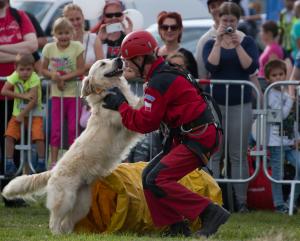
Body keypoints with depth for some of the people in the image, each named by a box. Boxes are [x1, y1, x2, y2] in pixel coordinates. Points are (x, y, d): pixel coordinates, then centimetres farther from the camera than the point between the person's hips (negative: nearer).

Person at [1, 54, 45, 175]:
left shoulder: (34, 79, -18)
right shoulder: (15, 76, -8)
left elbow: (34, 100, -22)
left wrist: (22, 114, -23)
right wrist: (22, 95, -23)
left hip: (34, 113, -3)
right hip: (18, 112, 3)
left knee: (38, 136, -23)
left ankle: (41, 163, -10)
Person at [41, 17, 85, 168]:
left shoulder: (77, 47, -7)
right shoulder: (49, 48, -2)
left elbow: (81, 70, -10)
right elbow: (43, 70, 6)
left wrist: (63, 77, -17)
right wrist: (53, 75, -15)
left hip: (73, 93, -1)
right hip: (57, 94, 2)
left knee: (73, 128, 2)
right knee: (55, 129, 2)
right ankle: (54, 161, 6)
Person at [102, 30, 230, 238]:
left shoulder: (160, 82, -17)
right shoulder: (167, 74, 16)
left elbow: (145, 123, -15)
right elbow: (150, 118, 19)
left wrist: (120, 104, -3)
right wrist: (122, 103, 11)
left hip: (199, 140, -10)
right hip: (187, 137, 10)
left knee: (157, 180, -17)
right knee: (149, 176, 8)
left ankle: (210, 213, -18)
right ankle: (177, 227, 7)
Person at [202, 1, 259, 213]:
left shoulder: (247, 42, 7)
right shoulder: (211, 43, 8)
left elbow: (251, 68, -7)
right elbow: (211, 66, -10)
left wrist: (238, 45, -13)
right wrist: (219, 41, -12)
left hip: (241, 104, 0)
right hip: (216, 102, 0)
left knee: (239, 155, 0)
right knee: (213, 154, -4)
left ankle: (241, 201, 1)